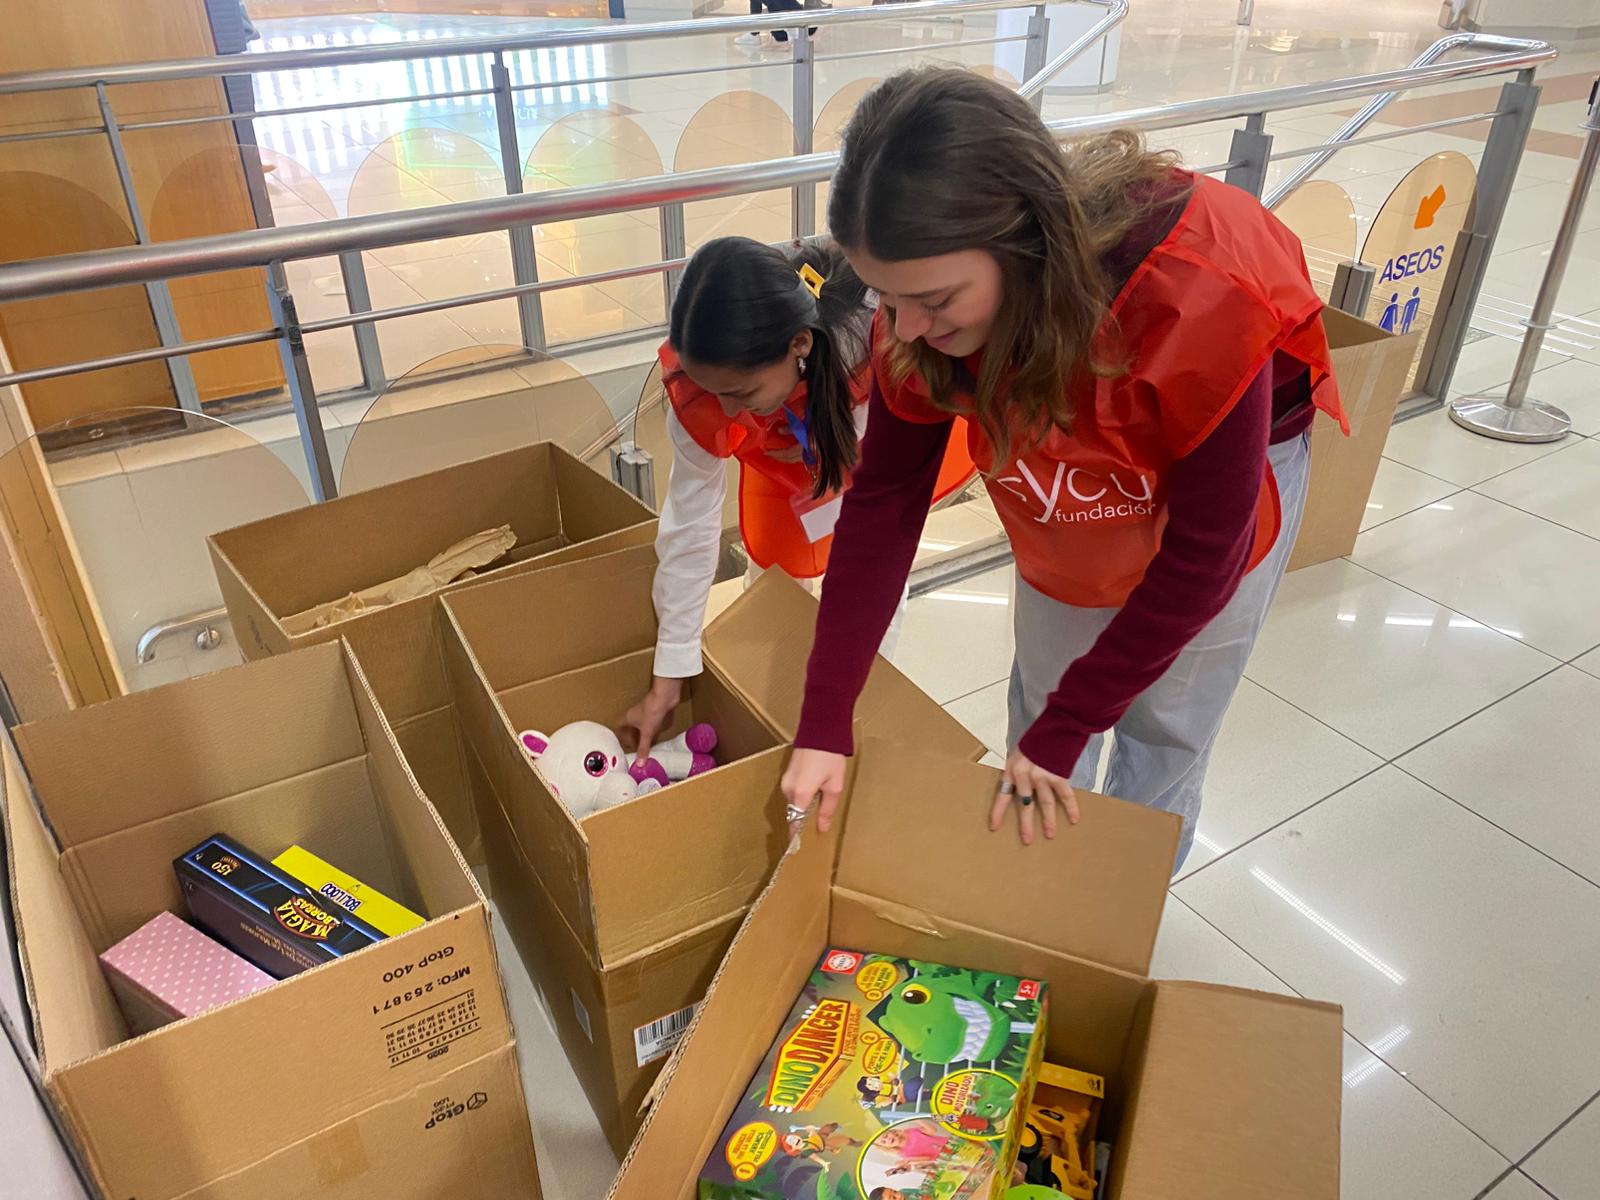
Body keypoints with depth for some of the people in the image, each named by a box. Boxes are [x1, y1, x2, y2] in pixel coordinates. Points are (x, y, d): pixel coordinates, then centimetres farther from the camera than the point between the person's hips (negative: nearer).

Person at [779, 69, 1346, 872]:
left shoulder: (1204, 301, -42)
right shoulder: (922, 304, -28)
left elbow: (1203, 549, -30)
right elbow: (883, 500, -20)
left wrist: (1068, 724, -25)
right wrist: (823, 722, -20)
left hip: (1233, 468, -3)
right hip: (1072, 483, 4)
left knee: (1164, 728, 6)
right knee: (1038, 704, 12)